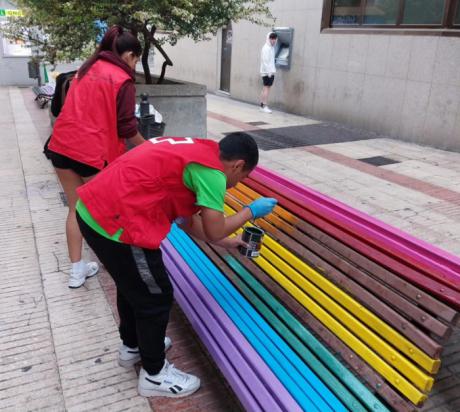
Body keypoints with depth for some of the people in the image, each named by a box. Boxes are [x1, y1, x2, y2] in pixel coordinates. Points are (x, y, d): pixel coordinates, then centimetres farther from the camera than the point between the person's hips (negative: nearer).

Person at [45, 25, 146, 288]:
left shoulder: (87, 68, 17)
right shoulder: (123, 80, -6)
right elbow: (126, 127, -7)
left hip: (62, 146, 7)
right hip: (92, 151, -7)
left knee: (76, 208, 15)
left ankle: (77, 270, 20)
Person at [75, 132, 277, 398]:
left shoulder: (195, 152, 18)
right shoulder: (211, 169, -10)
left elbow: (187, 218, 23)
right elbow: (214, 230, -6)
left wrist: (226, 242, 31)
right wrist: (251, 212, 9)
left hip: (93, 208, 10)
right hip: (115, 223, -10)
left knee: (133, 284, 28)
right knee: (156, 298, 8)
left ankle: (132, 347, 50)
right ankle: (154, 375, 29)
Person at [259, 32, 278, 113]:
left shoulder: (272, 47, 18)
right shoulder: (266, 48, -12)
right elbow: (265, 61, -18)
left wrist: (273, 70, 15)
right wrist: (269, 71, -22)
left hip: (270, 71, 9)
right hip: (267, 72, -9)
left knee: (265, 88, 11)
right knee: (267, 88, -10)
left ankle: (262, 105, 16)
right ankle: (264, 106, -11)